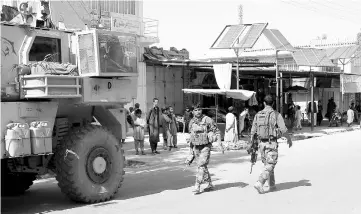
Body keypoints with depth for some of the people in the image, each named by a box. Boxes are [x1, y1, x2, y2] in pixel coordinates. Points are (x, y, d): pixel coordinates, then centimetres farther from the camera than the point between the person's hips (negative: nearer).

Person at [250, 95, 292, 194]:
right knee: (270, 165, -3)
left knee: (267, 164, 17)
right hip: (272, 143, -5)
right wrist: (289, 139, 6)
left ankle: (272, 185, 23)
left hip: (262, 143, 5)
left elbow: (253, 131, 5)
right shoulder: (276, 115, -7)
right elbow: (283, 130, -10)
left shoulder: (258, 115, 5)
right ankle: (259, 183, -18)